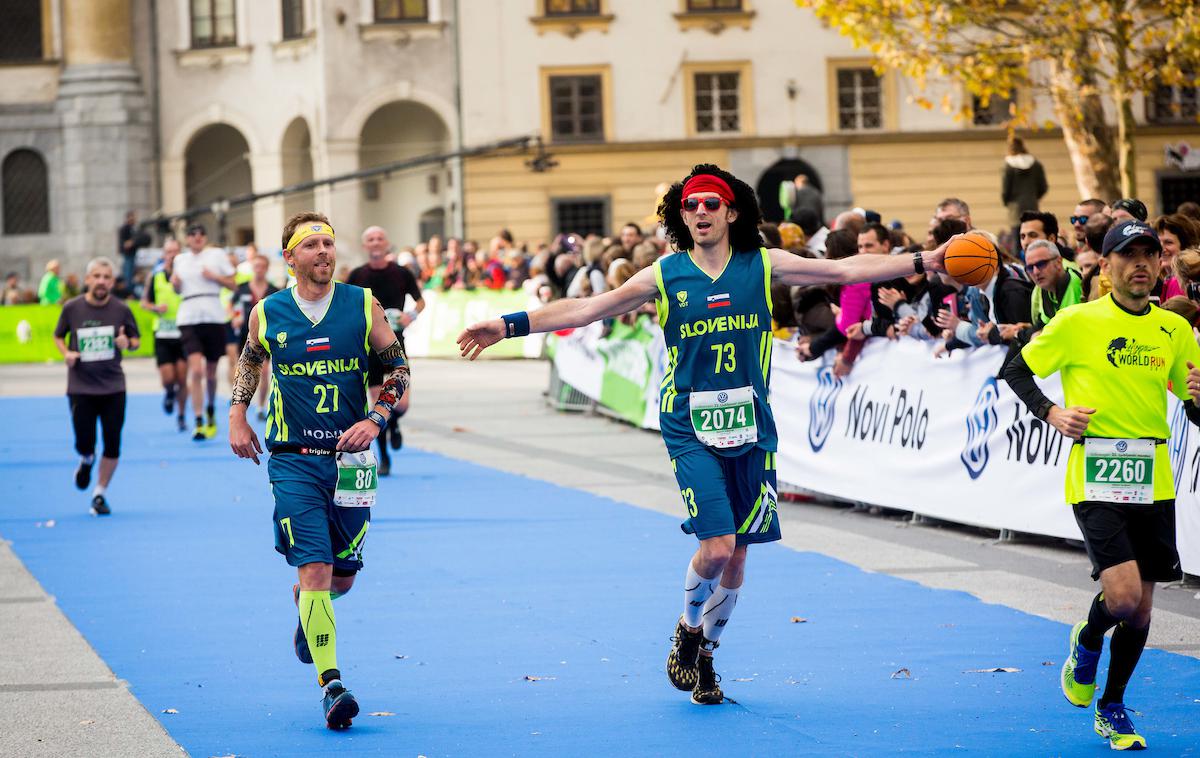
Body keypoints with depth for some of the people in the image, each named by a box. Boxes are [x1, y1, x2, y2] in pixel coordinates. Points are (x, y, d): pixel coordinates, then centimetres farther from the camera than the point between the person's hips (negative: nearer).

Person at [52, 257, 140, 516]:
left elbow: (135, 340, 8)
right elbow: (58, 335, 12)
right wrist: (66, 353, -7)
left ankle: (99, 494, 16)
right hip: (80, 387, 0)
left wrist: (127, 343, -15)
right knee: (84, 443, -3)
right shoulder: (72, 308, -3)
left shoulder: (121, 309, -3)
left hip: (113, 387, 0)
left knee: (112, 444, -2)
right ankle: (86, 461, 35)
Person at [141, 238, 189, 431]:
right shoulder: (156, 275, 3)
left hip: (183, 333, -1)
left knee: (182, 378, 0)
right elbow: (144, 301, 12)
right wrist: (156, 308, -8)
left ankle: (181, 416, 17)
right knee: (167, 378, -5)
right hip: (162, 333, 1)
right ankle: (169, 393, 31)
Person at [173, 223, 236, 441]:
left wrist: (215, 277, -12)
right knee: (196, 370, -15)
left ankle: (211, 413, 36)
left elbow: (232, 284, 4)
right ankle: (199, 424, -16)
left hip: (214, 317, 0)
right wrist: (175, 283, 2)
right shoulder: (180, 259, 13)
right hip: (189, 319, 0)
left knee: (210, 372, 10)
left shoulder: (217, 255, 5)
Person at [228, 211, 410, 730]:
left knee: (342, 576, 11)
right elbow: (249, 360, 21)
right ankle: (331, 686, -14)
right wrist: (238, 415, 12)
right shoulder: (267, 313, 1)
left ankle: (304, 602, 47)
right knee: (315, 568, -14)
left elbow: (398, 366, 6)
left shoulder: (364, 305, 0)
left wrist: (375, 420, -8)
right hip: (293, 459, -2)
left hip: (350, 456, 2)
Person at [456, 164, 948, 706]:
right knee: (717, 545, -16)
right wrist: (510, 326, -7)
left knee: (736, 556, 6)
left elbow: (847, 270, 2)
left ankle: (704, 652, 28)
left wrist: (923, 261, -4)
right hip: (690, 427, -2)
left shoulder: (763, 266, 2)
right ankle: (688, 629, 14)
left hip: (750, 426, 2)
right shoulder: (664, 276, -1)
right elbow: (588, 309, -2)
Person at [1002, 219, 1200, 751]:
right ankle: (1087, 642, 16)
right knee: (1123, 595, -19)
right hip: (1096, 479, -4)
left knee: (1140, 610, 8)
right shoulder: (1078, 323, -3)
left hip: (1153, 482, 4)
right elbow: (1016, 370, 7)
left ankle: (1112, 710, 28)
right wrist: (1052, 413, -9)